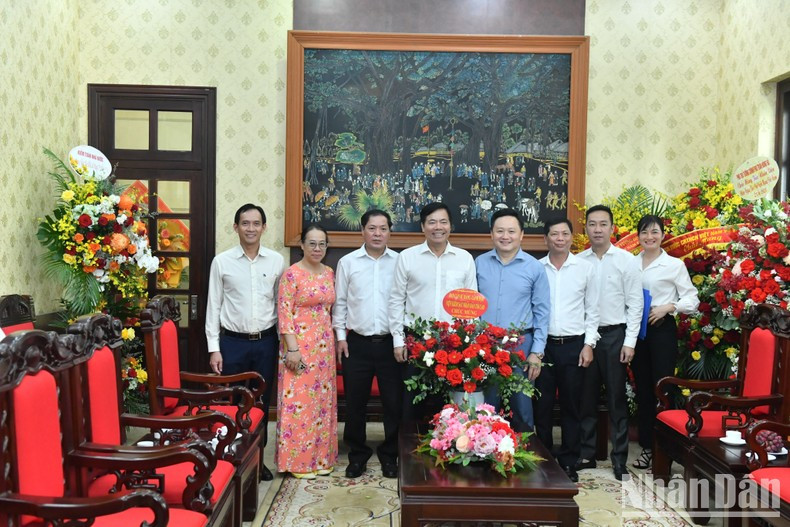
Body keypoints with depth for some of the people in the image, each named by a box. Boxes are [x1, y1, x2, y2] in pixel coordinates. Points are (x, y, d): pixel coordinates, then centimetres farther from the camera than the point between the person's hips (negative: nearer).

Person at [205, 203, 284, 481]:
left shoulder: (276, 261, 1)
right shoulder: (221, 261, -3)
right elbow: (213, 306, -1)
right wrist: (214, 348, -5)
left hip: (266, 342, 2)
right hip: (232, 342, -1)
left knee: (261, 402, 12)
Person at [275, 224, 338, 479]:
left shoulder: (329, 273, 10)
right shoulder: (292, 274, -9)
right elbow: (284, 313, -12)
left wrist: (334, 341, 12)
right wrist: (292, 348, -17)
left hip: (324, 345, 6)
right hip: (299, 344, -6)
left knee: (322, 400, 12)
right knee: (298, 401, -1)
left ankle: (320, 456, 25)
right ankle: (298, 460, 12)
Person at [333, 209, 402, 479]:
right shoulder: (347, 262, 3)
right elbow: (340, 302, 6)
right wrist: (340, 336, 1)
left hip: (390, 342, 0)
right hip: (357, 343, 0)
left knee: (394, 402, 6)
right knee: (355, 403, 8)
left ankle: (390, 455, 24)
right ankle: (357, 455, 25)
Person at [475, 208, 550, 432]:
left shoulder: (535, 267, -1)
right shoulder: (479, 263, 3)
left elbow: (541, 313, 0)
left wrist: (536, 352, -4)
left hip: (521, 344, -1)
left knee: (521, 407, 10)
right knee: (485, 407, 12)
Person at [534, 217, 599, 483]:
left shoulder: (585, 268, 3)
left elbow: (592, 310, 5)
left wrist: (589, 344, -2)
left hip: (574, 345, 0)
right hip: (543, 344, 0)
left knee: (571, 406, 8)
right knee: (542, 405, 7)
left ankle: (568, 462, 21)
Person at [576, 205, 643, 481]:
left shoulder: (626, 260, -1)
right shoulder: (578, 261, 3)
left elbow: (635, 303, -3)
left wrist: (630, 342, -7)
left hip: (614, 335, -2)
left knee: (616, 398, 5)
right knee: (586, 396, 10)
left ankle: (619, 459, 15)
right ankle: (586, 454, 22)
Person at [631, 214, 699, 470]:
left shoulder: (674, 265, -2)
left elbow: (692, 299, -2)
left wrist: (668, 307, -17)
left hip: (662, 329, -4)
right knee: (643, 388, 10)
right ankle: (647, 446, 21)